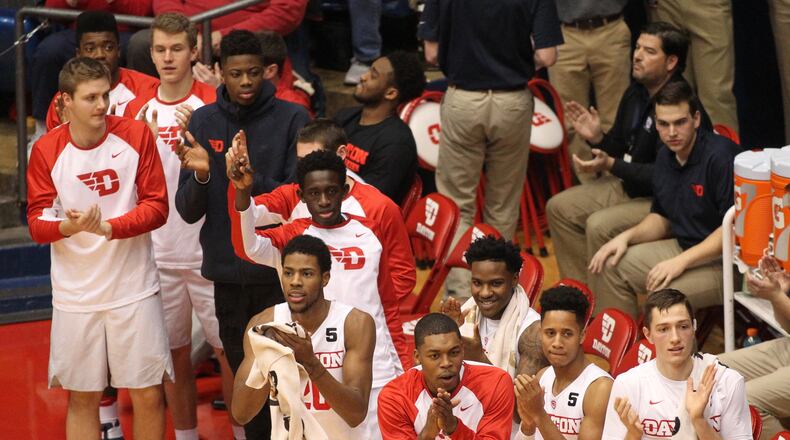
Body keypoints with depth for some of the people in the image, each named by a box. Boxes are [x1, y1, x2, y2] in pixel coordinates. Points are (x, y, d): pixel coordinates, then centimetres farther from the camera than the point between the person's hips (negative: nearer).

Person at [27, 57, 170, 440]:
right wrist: (70, 226, -26)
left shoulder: (136, 135, -5)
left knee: (148, 395, 2)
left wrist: (107, 227, -20)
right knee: (82, 398, 7)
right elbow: (36, 222, -3)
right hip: (75, 294, 0)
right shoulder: (46, 151, -5)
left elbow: (157, 206, -4)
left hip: (134, 289, 0)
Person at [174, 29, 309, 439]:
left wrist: (251, 181, -26)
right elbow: (188, 212, 2)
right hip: (227, 270, 3)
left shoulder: (292, 119, -5)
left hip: (280, 270, -3)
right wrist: (200, 176, -18)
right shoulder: (204, 121, 3)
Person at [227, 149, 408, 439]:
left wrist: (404, 365, 14)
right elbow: (248, 247, -21)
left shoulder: (370, 233, 8)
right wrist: (242, 192, -36)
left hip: (377, 371, 2)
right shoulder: (294, 237, 0)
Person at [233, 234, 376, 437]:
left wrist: (311, 364, -27)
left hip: (339, 434, -2)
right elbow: (240, 413, -8)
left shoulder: (355, 323, -10)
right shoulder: (264, 324, -4)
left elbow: (357, 414, -16)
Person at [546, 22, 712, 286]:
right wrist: (597, 137, -4)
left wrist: (611, 165, -30)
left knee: (600, 226, -29)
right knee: (560, 207, 5)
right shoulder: (635, 94, 6)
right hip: (628, 185, 10)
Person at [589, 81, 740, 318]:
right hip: (683, 249, 9)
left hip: (724, 261, -9)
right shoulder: (665, 157, 7)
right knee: (610, 266, 6)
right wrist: (627, 236, 1)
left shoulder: (720, 156, -21)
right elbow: (661, 217, 20)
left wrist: (681, 262, -25)